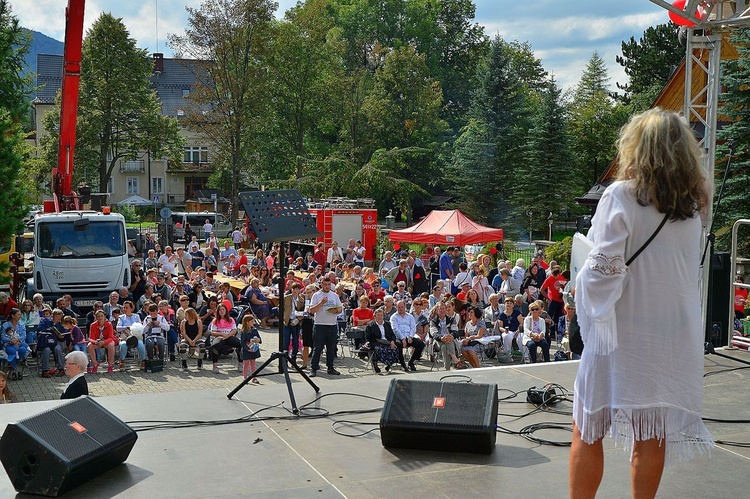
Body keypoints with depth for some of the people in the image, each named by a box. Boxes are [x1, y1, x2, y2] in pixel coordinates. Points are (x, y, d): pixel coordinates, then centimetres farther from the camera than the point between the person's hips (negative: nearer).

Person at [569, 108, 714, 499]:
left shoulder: (621, 196, -12)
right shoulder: (691, 206, 5)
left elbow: (604, 268, -18)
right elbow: (689, 268, 11)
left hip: (623, 334, -5)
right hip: (674, 334, 5)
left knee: (587, 431, 6)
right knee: (652, 433, 14)